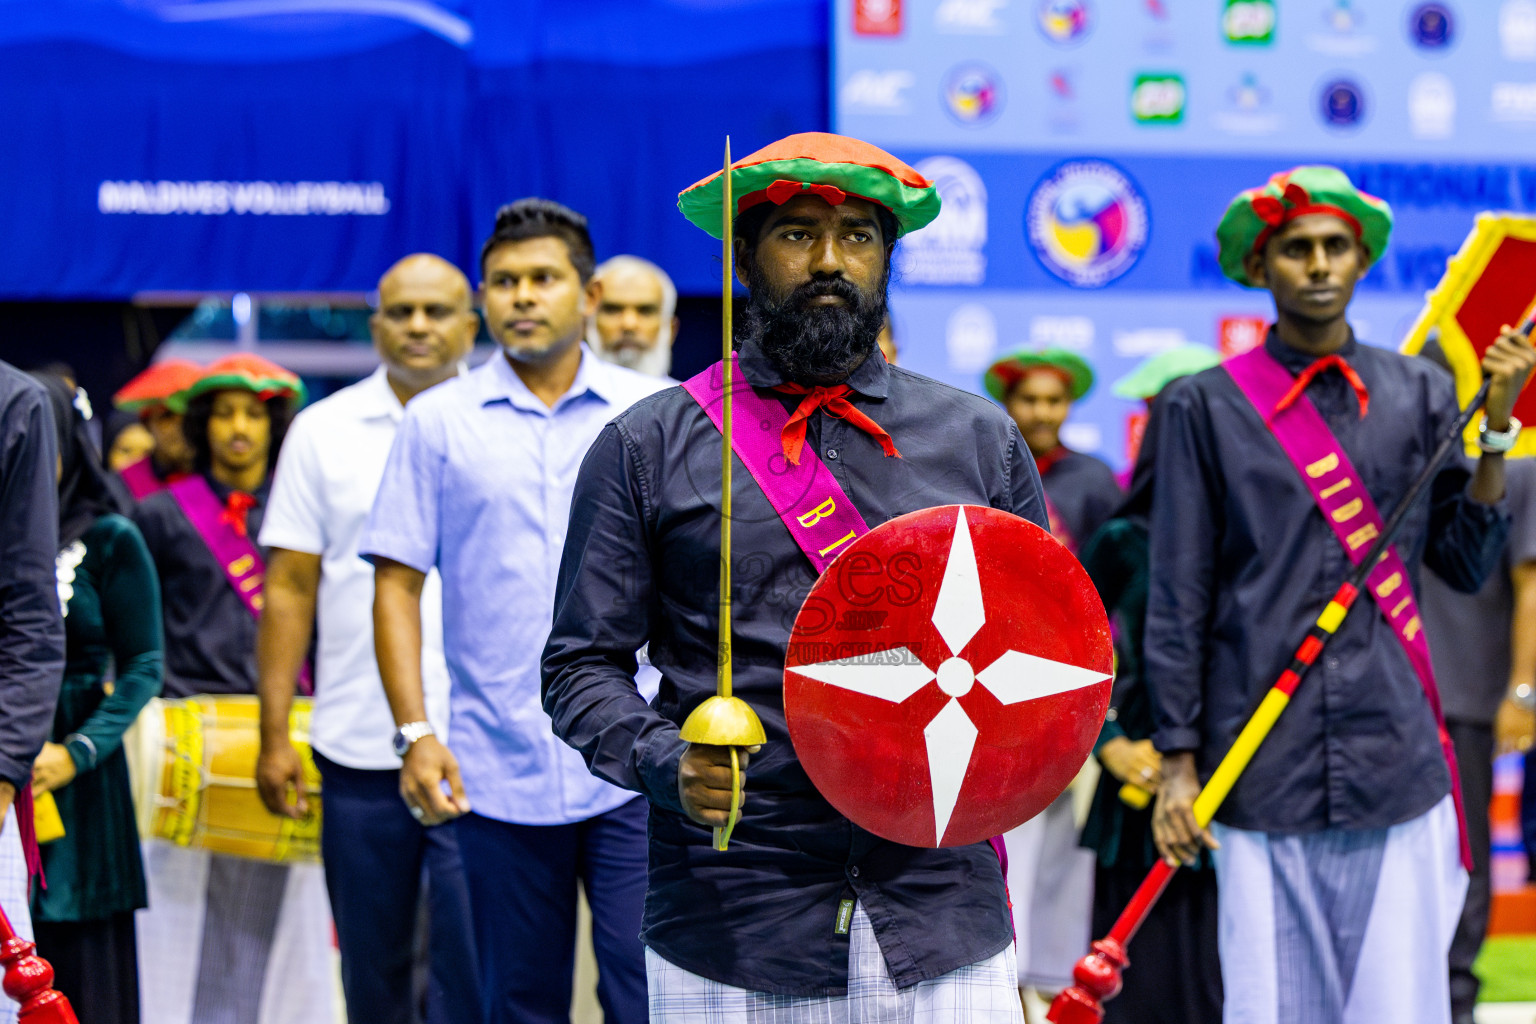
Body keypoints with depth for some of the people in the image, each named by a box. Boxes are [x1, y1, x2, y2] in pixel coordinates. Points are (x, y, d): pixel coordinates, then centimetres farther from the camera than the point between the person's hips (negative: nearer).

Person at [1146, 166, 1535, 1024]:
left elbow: (1467, 565, 8)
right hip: (1259, 767, -1)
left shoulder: (1422, 394, 10)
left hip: (1396, 761, 1)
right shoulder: (1206, 407, 5)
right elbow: (1178, 602, 4)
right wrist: (1178, 762, 0)